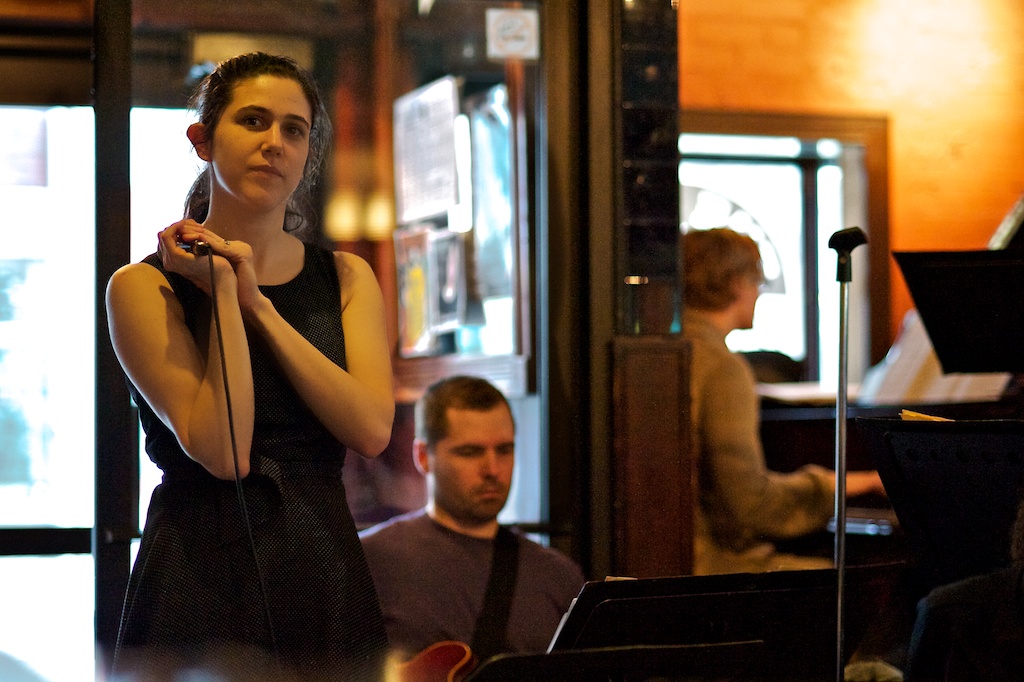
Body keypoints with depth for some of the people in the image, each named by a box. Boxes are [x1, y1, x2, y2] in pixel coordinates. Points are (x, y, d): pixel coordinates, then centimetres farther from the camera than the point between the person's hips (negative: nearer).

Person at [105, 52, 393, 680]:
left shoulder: (346, 277, 8)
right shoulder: (145, 286, -4)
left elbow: (373, 430, -7)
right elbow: (221, 451, -15)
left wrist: (258, 303, -9)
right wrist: (222, 289, -13)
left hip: (328, 574, 4)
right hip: (199, 574, -3)